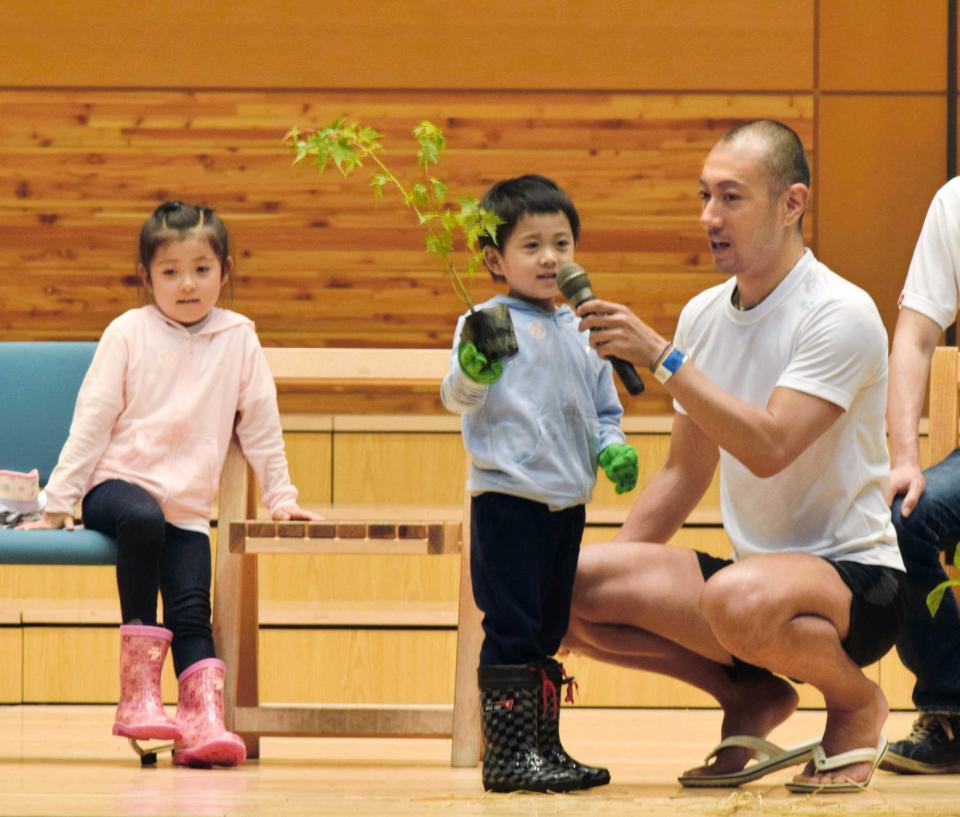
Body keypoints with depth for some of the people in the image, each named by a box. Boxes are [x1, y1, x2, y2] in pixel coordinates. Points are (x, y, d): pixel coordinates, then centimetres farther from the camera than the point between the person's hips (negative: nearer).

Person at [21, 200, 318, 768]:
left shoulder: (238, 339, 7)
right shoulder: (128, 333, 2)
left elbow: (260, 426, 14)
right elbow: (92, 420, 3)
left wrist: (280, 497, 15)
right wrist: (60, 498, 0)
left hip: (188, 509, 3)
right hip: (117, 484, -3)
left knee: (192, 611, -16)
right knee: (143, 519, -35)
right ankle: (137, 691, -30)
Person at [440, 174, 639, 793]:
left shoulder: (584, 331, 15)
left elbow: (605, 409, 22)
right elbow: (458, 398, -15)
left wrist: (612, 448, 2)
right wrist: (472, 372, -37)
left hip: (567, 504, 7)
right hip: (508, 501, -7)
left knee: (548, 632, 14)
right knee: (512, 630, -7)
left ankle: (545, 748, 21)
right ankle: (507, 755, -4)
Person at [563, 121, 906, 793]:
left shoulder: (840, 313, -14)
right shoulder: (704, 315, 8)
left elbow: (768, 448, -27)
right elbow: (686, 472, 17)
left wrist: (662, 357, -26)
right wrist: (612, 577, 8)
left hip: (855, 578, -7)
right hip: (756, 569, 7)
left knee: (739, 597, -40)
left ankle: (855, 702, -5)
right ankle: (751, 698, 6)